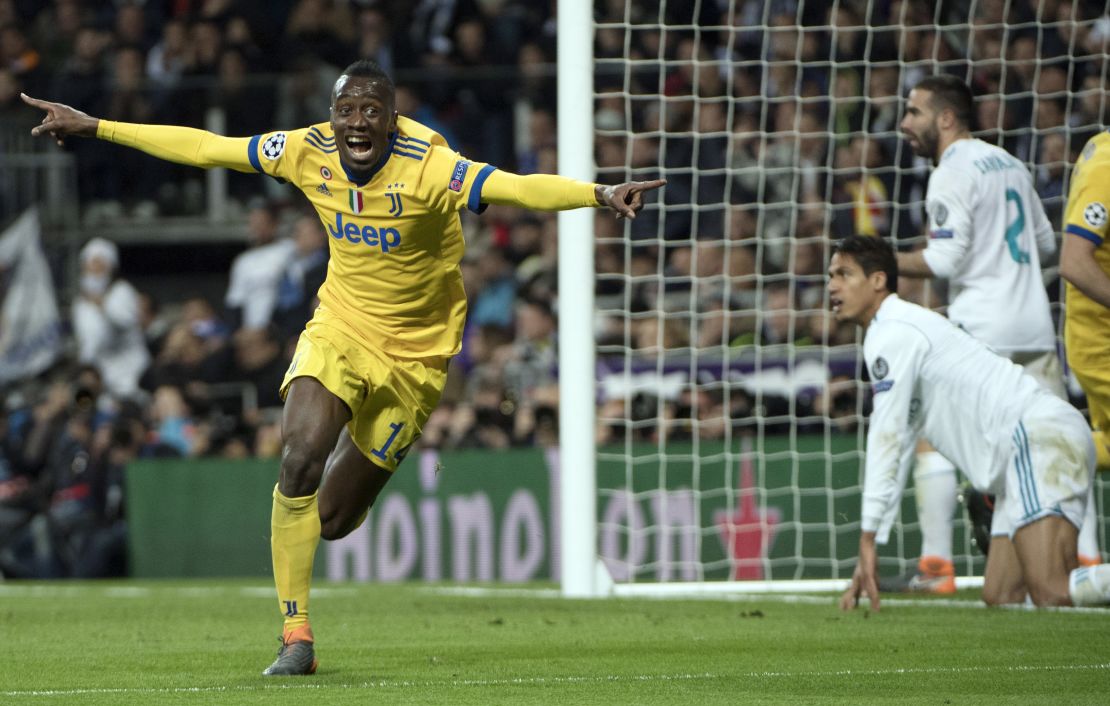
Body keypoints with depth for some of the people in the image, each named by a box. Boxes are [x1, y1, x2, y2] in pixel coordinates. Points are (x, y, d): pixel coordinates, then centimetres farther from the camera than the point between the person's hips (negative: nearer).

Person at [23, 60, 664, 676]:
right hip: (339, 329, 2)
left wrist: (600, 195, -54)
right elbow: (204, 148, -2)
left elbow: (516, 188, -37)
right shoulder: (309, 152, -11)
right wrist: (92, 128, 0)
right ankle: (296, 636, -13)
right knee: (298, 462, -24)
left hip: (414, 353, -2)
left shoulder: (427, 167, -24)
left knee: (334, 520, 4)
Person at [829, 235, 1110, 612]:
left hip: (1040, 438, -10)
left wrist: (868, 541, -12)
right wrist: (868, 558, 22)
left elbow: (886, 441, -11)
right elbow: (896, 453, 27)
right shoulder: (905, 329, 27)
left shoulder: (892, 333, -4)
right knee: (999, 598, 5)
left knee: (1052, 596, -24)